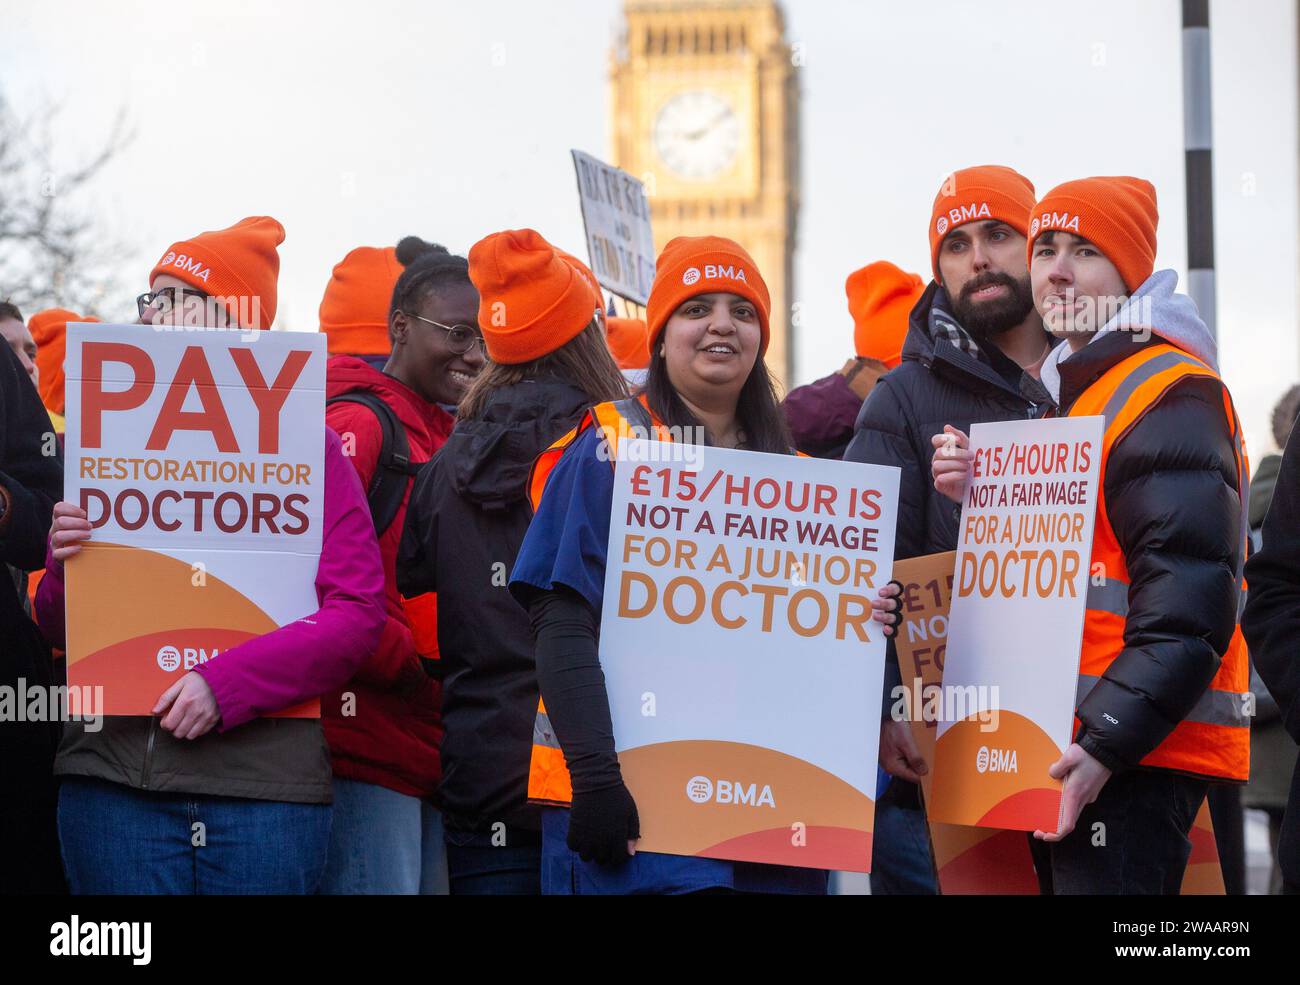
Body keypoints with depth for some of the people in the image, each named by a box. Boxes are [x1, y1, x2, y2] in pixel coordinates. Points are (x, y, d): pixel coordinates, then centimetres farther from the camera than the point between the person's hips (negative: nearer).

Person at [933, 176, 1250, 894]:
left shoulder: (1172, 395, -10)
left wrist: (1107, 742, -26)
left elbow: (1189, 604, -19)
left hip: (1139, 753, -10)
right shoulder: (1071, 391, 21)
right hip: (1071, 738, 10)